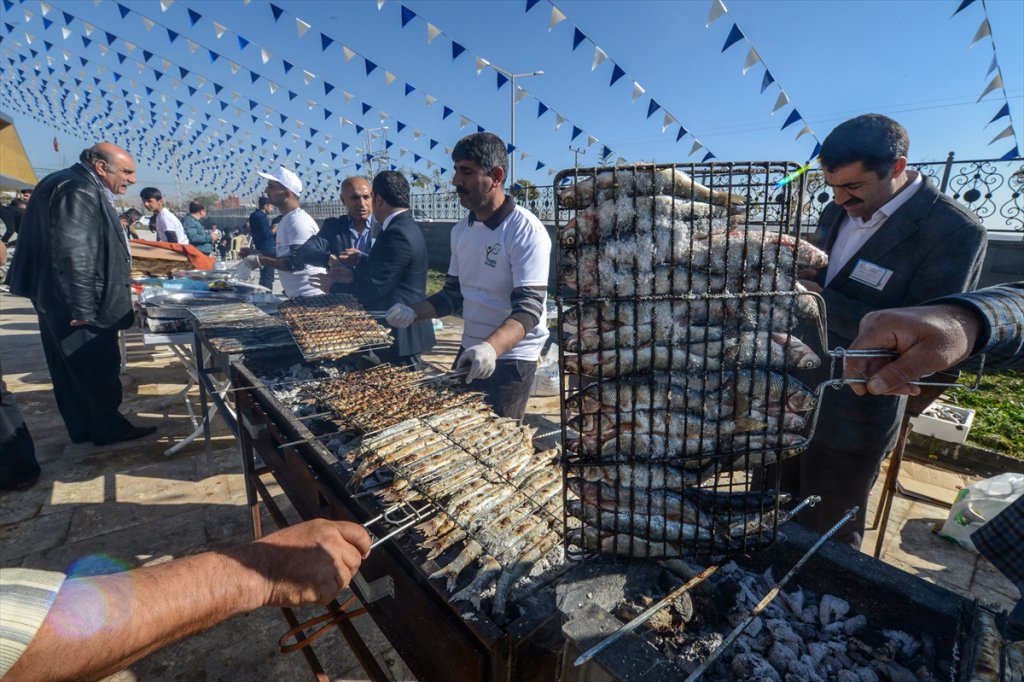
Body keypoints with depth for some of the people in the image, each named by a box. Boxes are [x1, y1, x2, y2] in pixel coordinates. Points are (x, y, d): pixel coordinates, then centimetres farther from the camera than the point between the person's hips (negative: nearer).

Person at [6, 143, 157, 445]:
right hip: (72, 305, -11)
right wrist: (83, 308, -24)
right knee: (98, 369, 2)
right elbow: (72, 255, -26)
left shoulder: (79, 187, 15)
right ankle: (107, 428, 14)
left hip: (61, 301, 11)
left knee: (71, 371, 16)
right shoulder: (78, 191, -19)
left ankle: (83, 427, 27)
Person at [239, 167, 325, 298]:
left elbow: (296, 262, -25)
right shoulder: (286, 220, 15)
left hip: (309, 296, -10)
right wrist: (257, 253, 10)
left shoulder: (299, 221, -17)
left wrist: (260, 261, -16)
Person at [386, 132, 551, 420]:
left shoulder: (526, 231, -17)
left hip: (511, 358, -7)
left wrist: (491, 347, -40)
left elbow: (529, 306, -24)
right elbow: (454, 293, 12)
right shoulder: (461, 231, 6)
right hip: (470, 352, 7)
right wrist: (414, 312, -5)